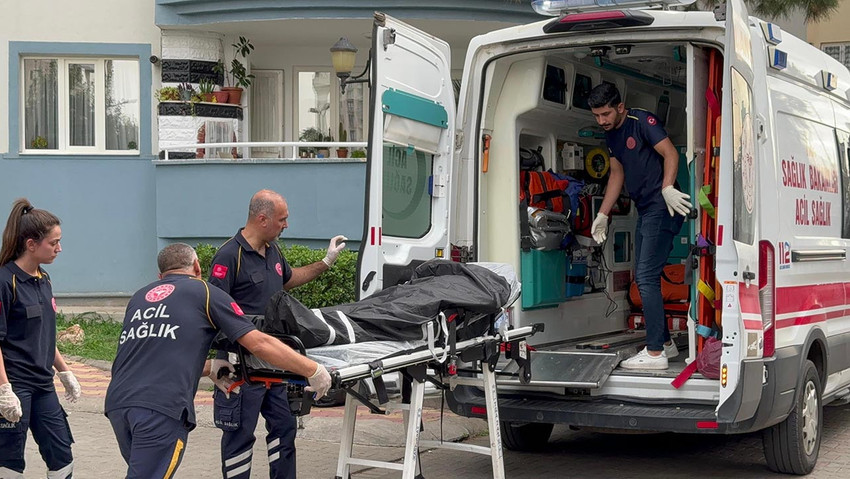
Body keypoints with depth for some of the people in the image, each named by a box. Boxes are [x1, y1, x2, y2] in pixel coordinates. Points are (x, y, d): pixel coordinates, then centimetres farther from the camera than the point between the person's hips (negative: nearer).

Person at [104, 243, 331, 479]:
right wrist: (314, 371, 11)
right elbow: (259, 343, 4)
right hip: (161, 406, -6)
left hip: (117, 401, 6)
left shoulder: (139, 297, 26)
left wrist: (208, 368, 44)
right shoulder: (204, 292, 10)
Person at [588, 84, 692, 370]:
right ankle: (665, 343, 23)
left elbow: (670, 154, -18)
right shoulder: (611, 135, 16)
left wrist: (667, 188, -32)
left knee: (647, 278, -13)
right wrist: (602, 214, 20)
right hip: (644, 212, 10)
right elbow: (617, 175, 23)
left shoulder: (642, 121, -10)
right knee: (643, 278, 12)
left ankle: (655, 353, -11)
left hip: (662, 209, -10)